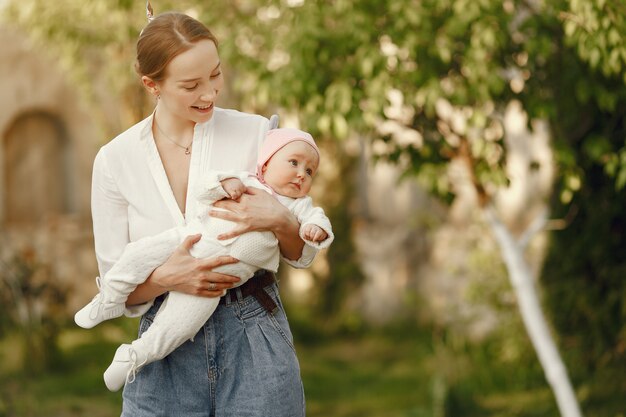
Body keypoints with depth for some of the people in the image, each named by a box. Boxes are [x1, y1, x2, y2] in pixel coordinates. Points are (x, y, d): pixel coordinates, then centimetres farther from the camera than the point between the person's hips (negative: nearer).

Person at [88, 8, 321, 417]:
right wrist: (166, 278, -20)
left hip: (254, 341, 0)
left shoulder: (255, 133, -2)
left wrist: (279, 220, -18)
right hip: (166, 357, 0)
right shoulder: (115, 160, -2)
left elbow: (303, 253, 4)